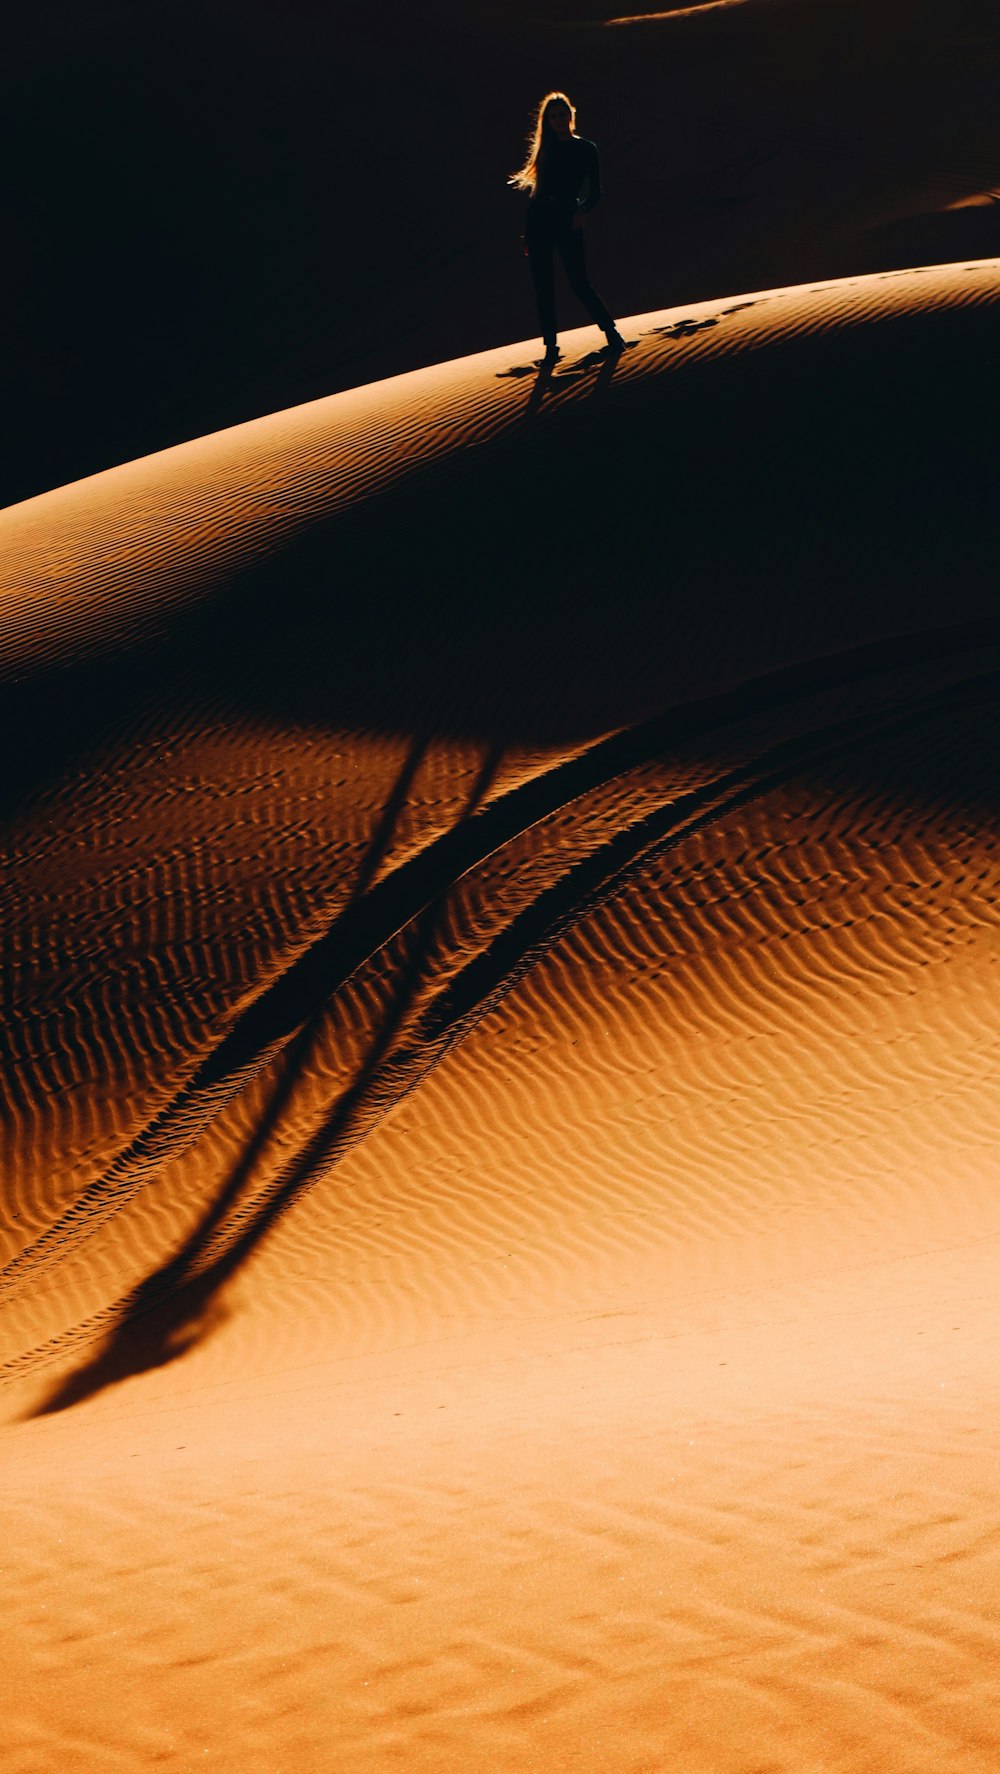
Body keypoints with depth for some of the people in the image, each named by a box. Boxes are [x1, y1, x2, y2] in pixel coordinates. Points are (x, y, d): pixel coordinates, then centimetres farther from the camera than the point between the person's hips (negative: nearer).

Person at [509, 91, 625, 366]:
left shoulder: (586, 149, 2)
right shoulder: (546, 149, 11)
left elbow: (595, 191, 0)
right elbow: (536, 187, 12)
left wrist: (582, 211, -22)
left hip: (568, 220, -4)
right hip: (539, 220, 4)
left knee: (579, 282, -8)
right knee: (543, 285, 2)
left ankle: (611, 332, 8)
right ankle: (551, 346, 7)